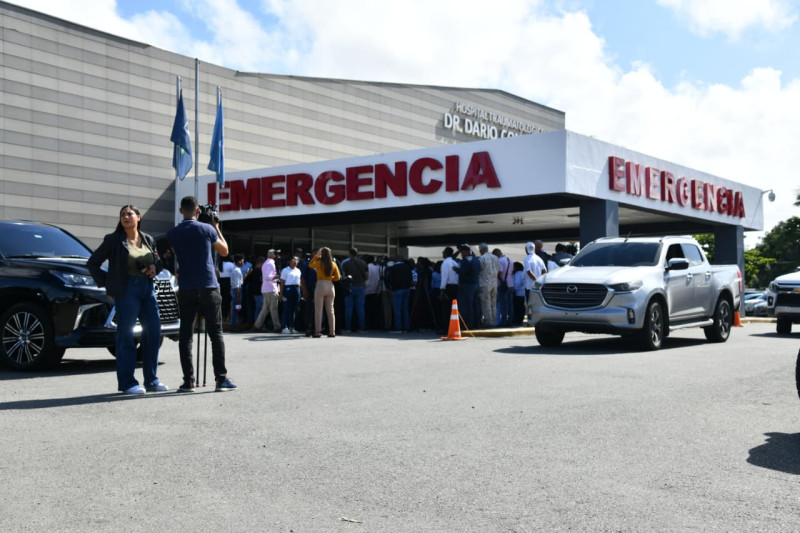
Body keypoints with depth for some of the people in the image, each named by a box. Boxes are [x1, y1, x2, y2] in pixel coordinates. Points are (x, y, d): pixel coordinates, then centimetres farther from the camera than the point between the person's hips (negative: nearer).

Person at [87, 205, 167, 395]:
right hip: (126, 290, -5)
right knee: (126, 335, -4)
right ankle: (127, 383, 2)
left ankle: (151, 381, 13)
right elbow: (92, 263, 2)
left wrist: (155, 268, 2)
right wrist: (106, 283, -2)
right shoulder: (114, 240, 0)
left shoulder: (148, 240, 13)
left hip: (147, 288, 5)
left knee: (153, 332, 4)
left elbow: (157, 260, 25)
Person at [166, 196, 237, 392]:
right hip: (208, 287, -2)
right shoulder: (207, 229, -1)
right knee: (216, 333, 2)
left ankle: (188, 381, 2)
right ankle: (221, 378, -2)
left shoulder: (172, 234, 4)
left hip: (185, 289, 2)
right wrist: (216, 227, 18)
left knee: (185, 335, 5)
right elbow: (224, 251, 11)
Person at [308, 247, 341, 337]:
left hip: (320, 285, -3)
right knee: (330, 310, 9)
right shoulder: (334, 265, 3)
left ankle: (318, 332, -3)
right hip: (330, 286, 4)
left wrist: (316, 256, 15)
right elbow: (337, 277, 5)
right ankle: (332, 331, 7)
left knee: (318, 310, 0)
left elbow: (310, 265, 15)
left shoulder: (319, 263, -5)